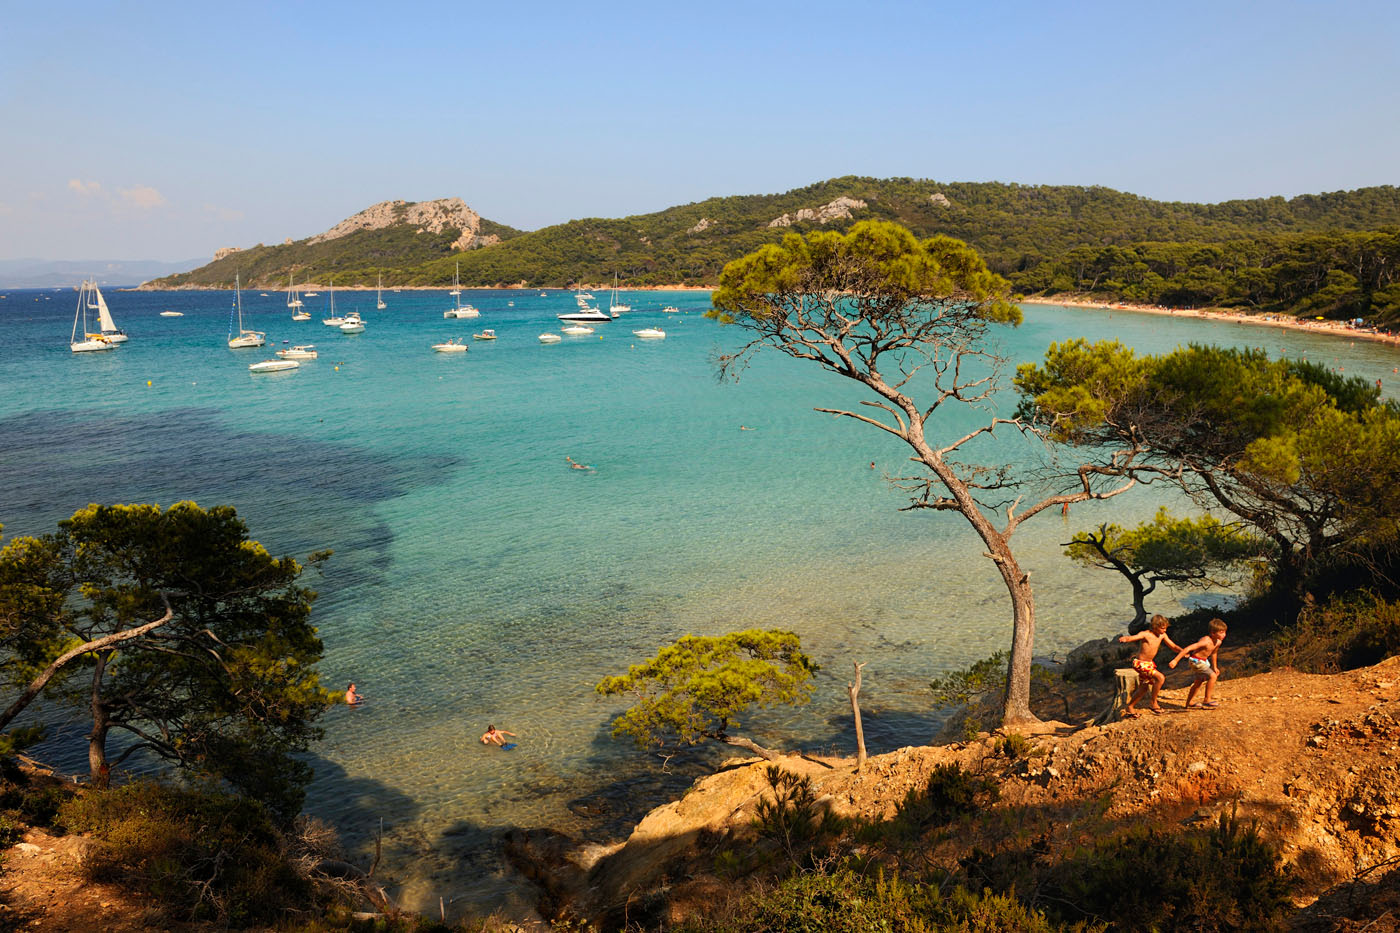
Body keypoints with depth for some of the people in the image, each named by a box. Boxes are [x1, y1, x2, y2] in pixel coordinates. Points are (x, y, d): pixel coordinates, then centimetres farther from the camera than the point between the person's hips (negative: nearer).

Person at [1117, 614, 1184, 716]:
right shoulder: (1145, 634, -20)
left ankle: (1129, 707, 30)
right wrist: (1125, 639, -58)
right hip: (1140, 663, -9)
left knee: (1144, 688, 16)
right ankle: (1153, 703, -8)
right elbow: (1134, 637, -36)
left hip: (1149, 663, 9)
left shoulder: (1162, 635, 1)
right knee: (1160, 677, -22)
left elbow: (1173, 646, 11)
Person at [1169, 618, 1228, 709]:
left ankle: (1189, 703, 35)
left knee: (1198, 682, 21)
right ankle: (1207, 700, -9)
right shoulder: (1206, 641, -31)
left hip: (1203, 661, 10)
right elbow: (1188, 648, -35)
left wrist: (1215, 667, 26)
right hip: (1196, 661, -10)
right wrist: (1175, 660, -38)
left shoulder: (1218, 642, -4)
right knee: (1212, 676, -20)